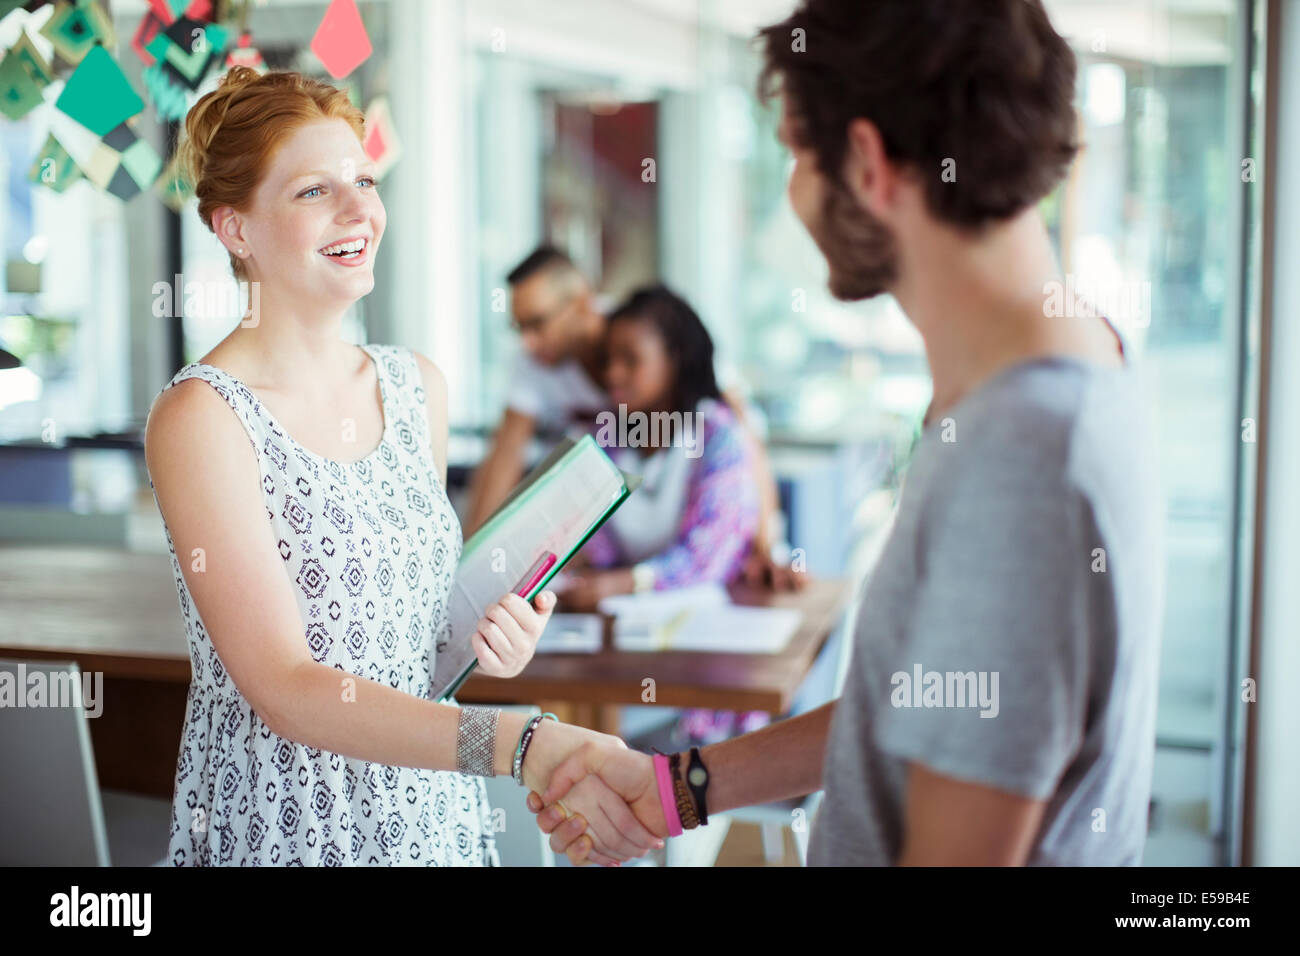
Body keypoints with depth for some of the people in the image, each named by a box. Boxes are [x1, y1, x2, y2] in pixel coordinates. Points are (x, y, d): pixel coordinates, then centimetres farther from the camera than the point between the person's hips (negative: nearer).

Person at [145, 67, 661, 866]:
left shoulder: (419, 385, 2)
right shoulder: (200, 417, -16)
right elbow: (282, 687, -24)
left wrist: (492, 636, -6)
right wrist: (525, 746, -33)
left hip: (435, 816, 6)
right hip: (280, 827, -5)